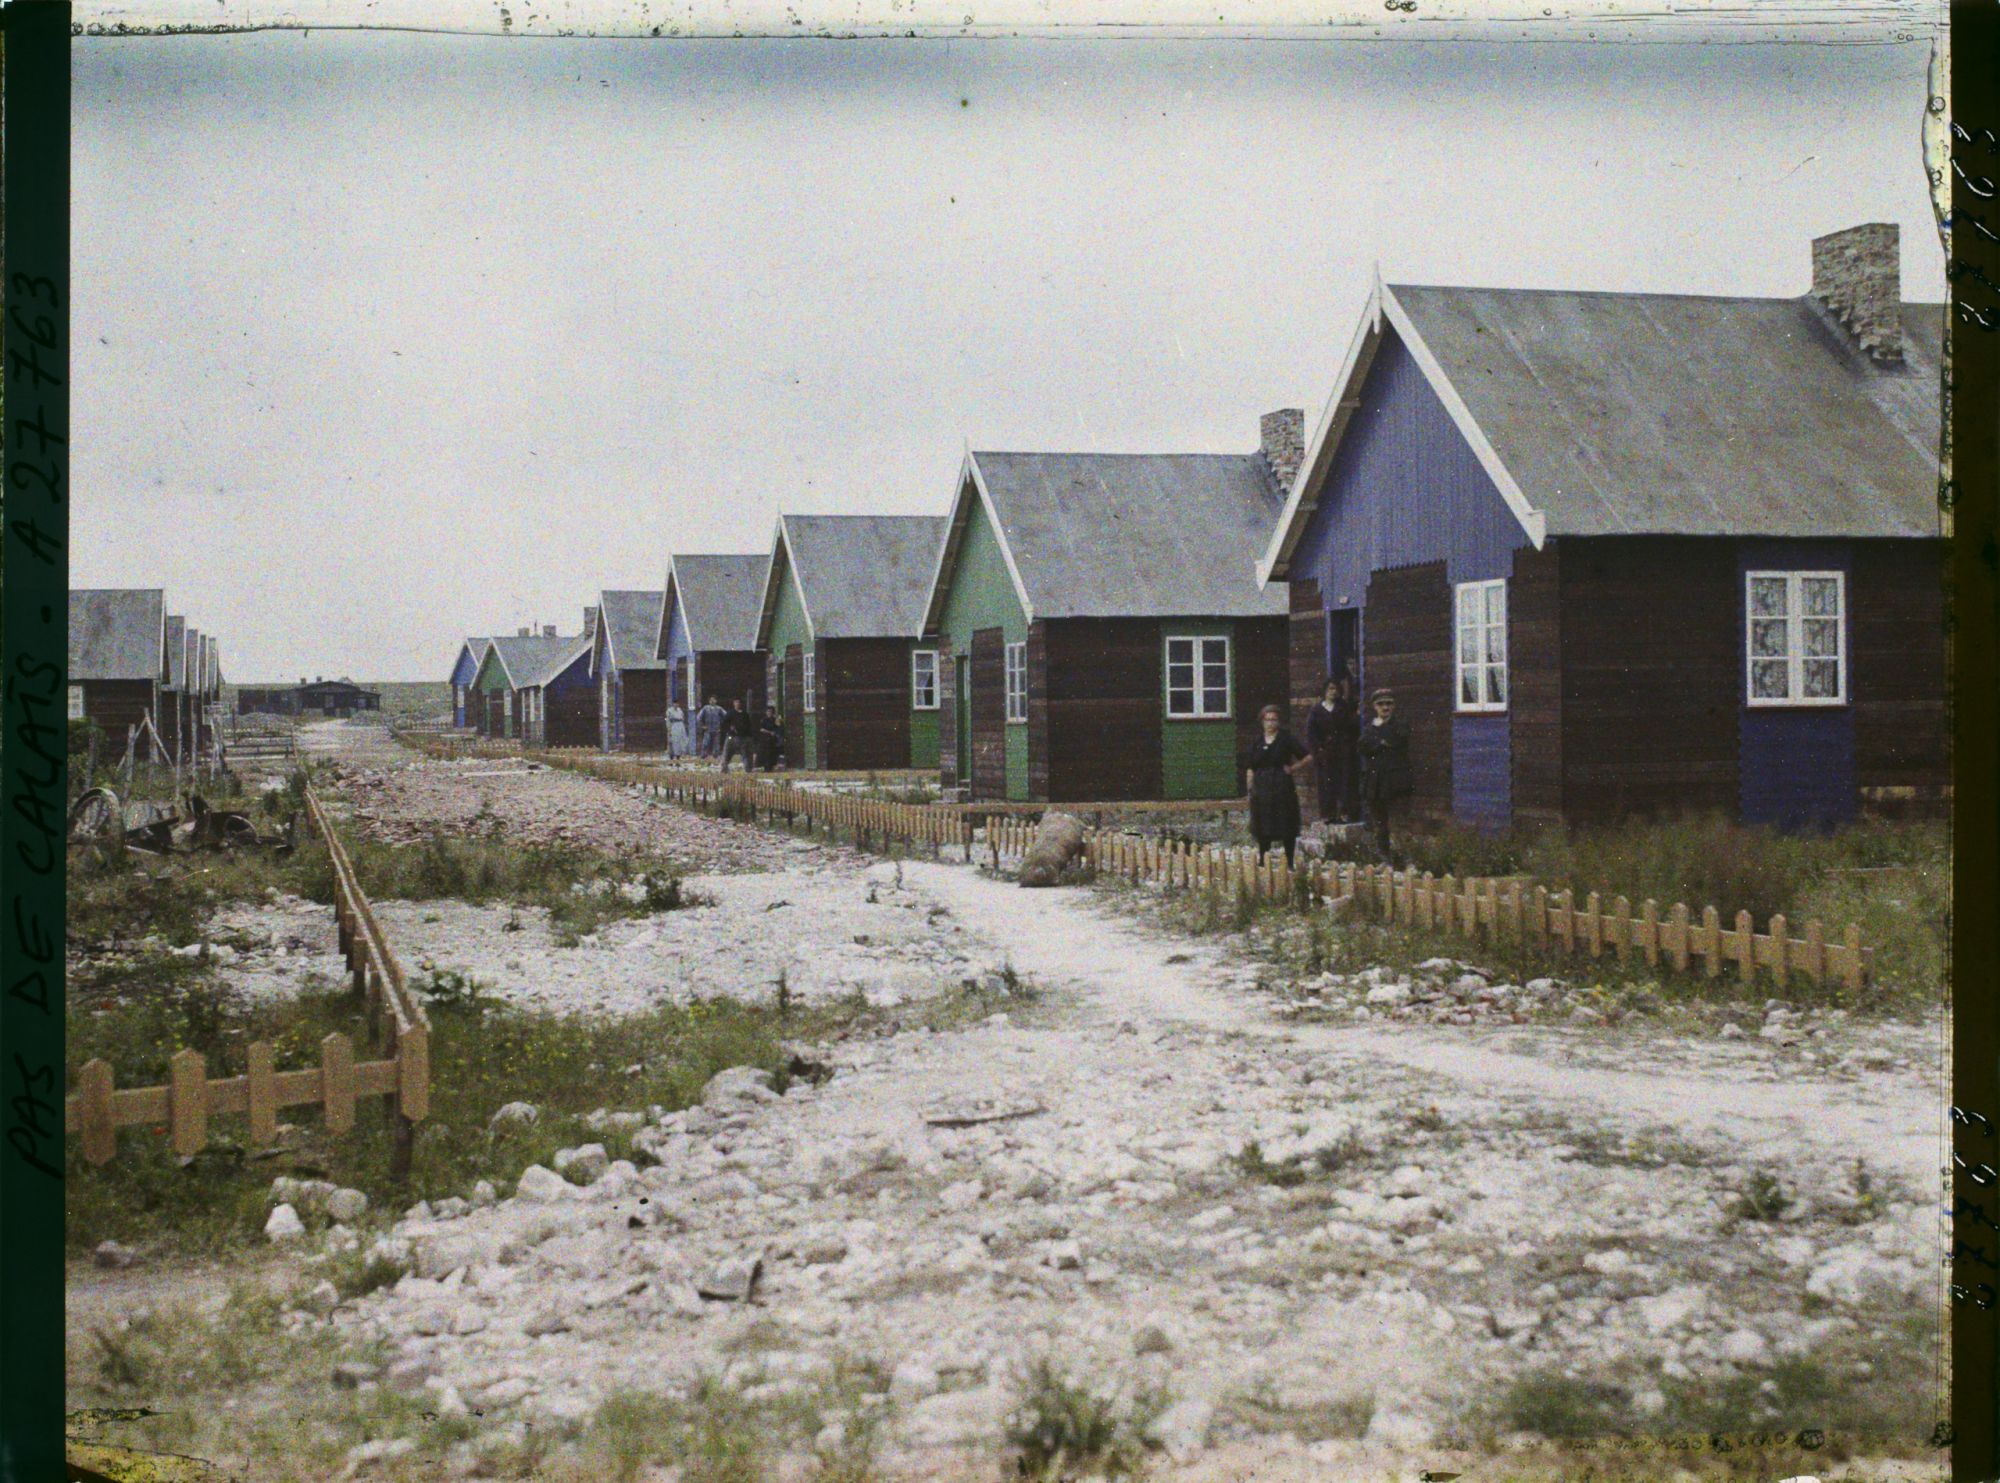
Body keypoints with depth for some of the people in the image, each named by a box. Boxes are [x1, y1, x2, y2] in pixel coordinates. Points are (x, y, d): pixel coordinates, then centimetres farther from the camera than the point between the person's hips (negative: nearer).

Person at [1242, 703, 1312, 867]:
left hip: (1283, 788, -3)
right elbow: (1250, 769, 11)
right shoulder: (1257, 742, 9)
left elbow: (1308, 757, 1)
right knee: (1262, 829, 6)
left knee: (1287, 829, 1)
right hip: (1261, 790, 3)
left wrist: (1293, 769, -4)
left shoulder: (1287, 739, -1)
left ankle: (1290, 863, 8)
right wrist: (1250, 789, 5)